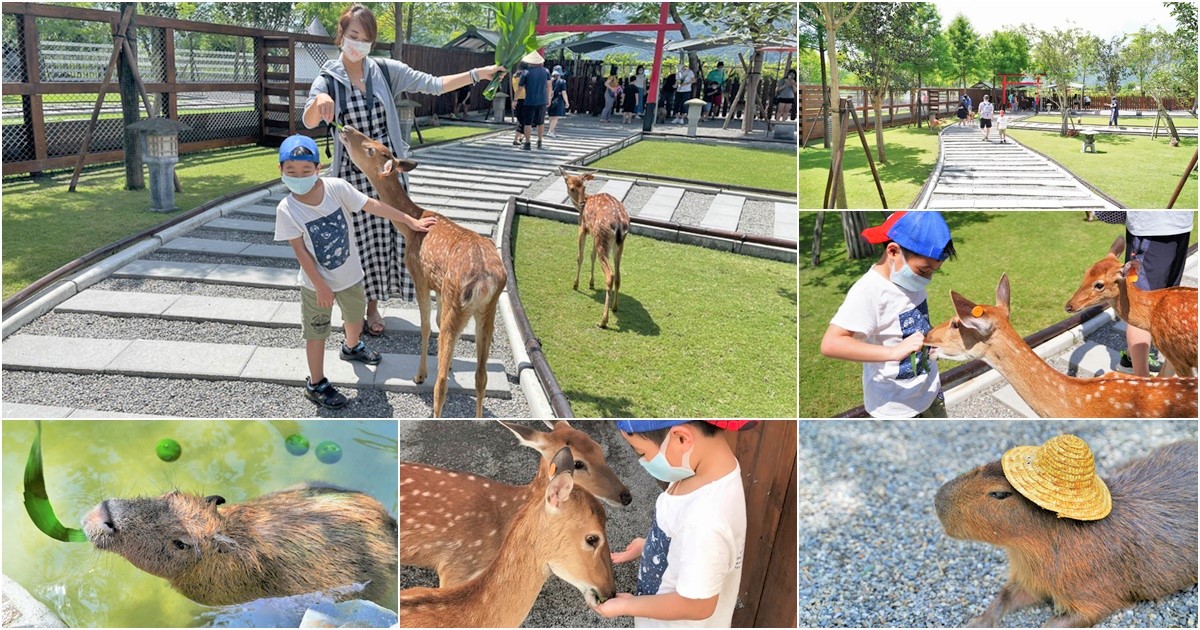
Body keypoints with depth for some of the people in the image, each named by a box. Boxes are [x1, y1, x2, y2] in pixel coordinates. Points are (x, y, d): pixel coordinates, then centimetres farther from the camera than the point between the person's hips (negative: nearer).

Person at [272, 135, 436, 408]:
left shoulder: (336, 188, -20)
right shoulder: (287, 210, -23)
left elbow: (373, 206, -13)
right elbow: (300, 251, -18)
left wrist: (410, 221, -9)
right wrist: (320, 286, -17)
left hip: (350, 273, 4)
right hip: (316, 283, -4)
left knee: (356, 315, 28)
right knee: (317, 333, 10)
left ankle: (352, 347, 60)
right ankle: (316, 384, 28)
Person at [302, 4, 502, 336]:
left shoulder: (385, 70, 0)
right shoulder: (328, 79, -6)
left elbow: (433, 85, 1)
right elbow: (308, 121, -22)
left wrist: (477, 73, -6)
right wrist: (319, 101, -45)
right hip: (352, 175, -2)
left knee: (388, 237, 6)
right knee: (358, 242, 3)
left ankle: (373, 305, 25)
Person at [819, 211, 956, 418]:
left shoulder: (912, 279, -3)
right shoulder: (869, 291, -27)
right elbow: (830, 344, -39)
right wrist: (894, 352, -42)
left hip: (929, 390, 8)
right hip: (896, 405, -8)